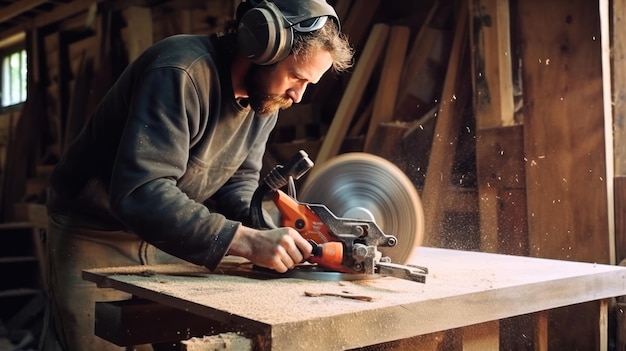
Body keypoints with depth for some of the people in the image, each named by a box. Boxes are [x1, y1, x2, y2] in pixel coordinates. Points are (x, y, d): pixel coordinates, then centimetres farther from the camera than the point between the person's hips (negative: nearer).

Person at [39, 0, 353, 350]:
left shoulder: (265, 96, -4)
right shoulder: (180, 73, -30)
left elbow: (238, 180, 1)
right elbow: (139, 194, -38)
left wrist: (260, 227, -21)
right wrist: (245, 240, -41)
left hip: (166, 237, 7)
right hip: (96, 236, -6)